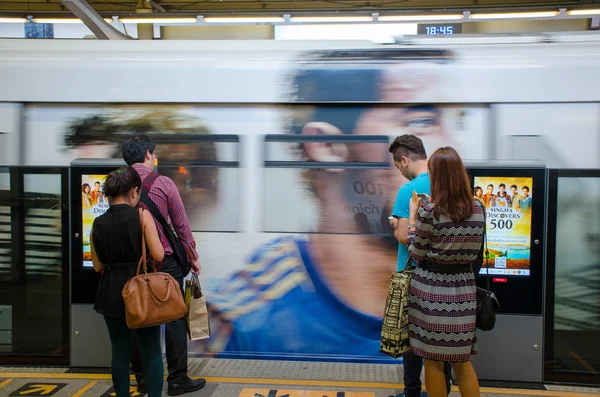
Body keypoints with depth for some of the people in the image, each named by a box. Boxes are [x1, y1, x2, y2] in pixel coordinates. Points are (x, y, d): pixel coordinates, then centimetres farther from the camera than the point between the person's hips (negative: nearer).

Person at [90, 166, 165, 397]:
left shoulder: (98, 224, 1)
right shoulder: (141, 215, -11)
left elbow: (98, 266, 7)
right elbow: (158, 255, -15)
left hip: (112, 293, 4)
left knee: (120, 352, 14)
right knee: (151, 351, 8)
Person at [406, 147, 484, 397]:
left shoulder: (428, 211, -15)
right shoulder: (478, 209, 1)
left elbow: (417, 255, -7)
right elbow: (477, 255, 12)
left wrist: (412, 218, 3)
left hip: (431, 289, -5)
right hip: (463, 289, 5)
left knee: (433, 361, 10)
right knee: (462, 360, 19)